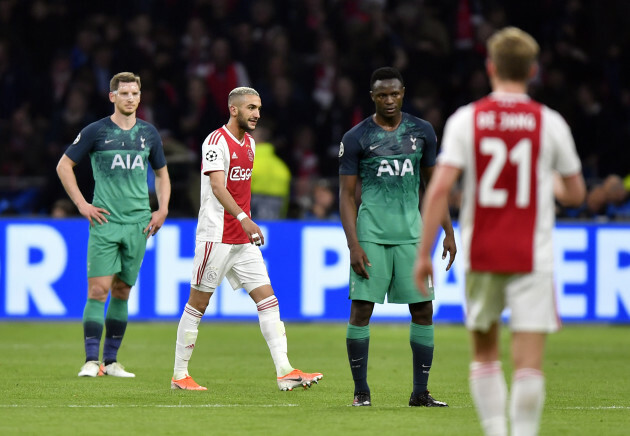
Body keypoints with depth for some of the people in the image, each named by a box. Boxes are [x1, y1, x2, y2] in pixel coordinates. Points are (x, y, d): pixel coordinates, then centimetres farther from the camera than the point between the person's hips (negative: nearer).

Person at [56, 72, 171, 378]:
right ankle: (91, 361, -10)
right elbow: (64, 166, 5)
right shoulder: (96, 132, -1)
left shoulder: (149, 133, 10)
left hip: (138, 223, 3)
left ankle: (111, 361, 13)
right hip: (105, 221, -3)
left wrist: (162, 209, 9)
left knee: (122, 292, 7)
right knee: (99, 289, -11)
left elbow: (161, 173, 22)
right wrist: (81, 204, -3)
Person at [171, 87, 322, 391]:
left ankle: (284, 372, -5)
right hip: (216, 237, -8)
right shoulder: (216, 141, -12)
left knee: (267, 299, -1)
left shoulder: (250, 143, 14)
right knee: (198, 303, -1)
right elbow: (218, 187, -23)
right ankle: (179, 375, 8)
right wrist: (243, 218, -33)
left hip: (244, 240, 8)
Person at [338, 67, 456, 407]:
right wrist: (353, 245, -10)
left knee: (423, 309, -1)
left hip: (410, 232, 3)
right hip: (371, 234, -3)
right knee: (361, 308, -7)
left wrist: (448, 233, 9)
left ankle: (420, 392, 6)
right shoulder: (356, 138, -1)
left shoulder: (422, 132, 8)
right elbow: (346, 195, -1)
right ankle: (361, 391, 3)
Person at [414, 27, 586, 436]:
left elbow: (440, 188, -8)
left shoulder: (466, 119, -1)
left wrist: (424, 253, -4)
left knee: (484, 353, 16)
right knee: (529, 362, -3)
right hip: (532, 256, -1)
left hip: (480, 254, 1)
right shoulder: (549, 122, -1)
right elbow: (575, 193, 8)